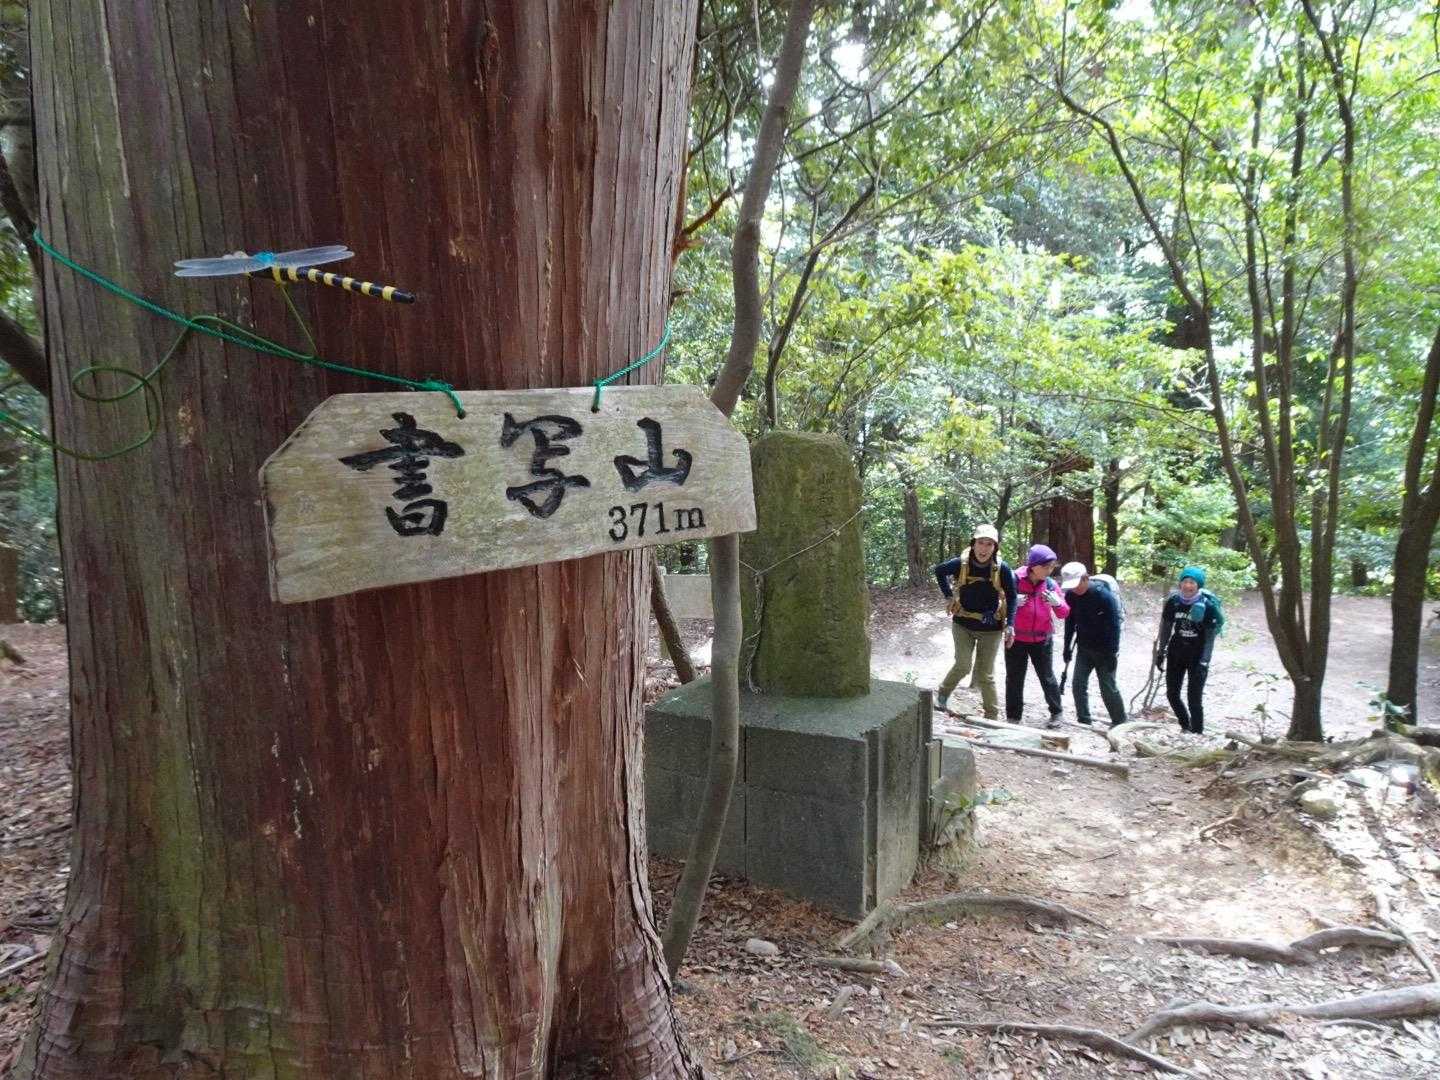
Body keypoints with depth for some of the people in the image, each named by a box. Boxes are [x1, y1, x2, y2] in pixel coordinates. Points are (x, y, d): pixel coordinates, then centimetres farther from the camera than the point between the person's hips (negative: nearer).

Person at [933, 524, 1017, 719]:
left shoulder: (1002, 569, -15)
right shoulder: (961, 564, -13)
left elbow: (1011, 597, -4)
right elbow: (939, 571, 8)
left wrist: (1009, 625, -12)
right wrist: (949, 596, 1)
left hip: (990, 628, 0)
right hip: (963, 624, 0)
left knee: (985, 675, 5)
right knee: (963, 665, -12)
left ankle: (992, 716, 20)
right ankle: (943, 693, 17)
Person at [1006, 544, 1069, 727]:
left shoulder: (1050, 585, -6)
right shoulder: (1015, 581, -13)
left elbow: (1064, 613, -3)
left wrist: (1057, 603, -25)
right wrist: (1013, 602, -24)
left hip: (1042, 640, 1)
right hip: (1016, 638, -1)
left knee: (1047, 677, 10)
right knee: (1014, 678, 6)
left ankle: (1056, 712, 27)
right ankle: (1013, 717, 18)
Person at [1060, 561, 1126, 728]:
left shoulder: (1104, 595, -22)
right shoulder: (1071, 595, -6)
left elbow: (1114, 626, -19)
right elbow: (1070, 622, 7)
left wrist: (1112, 653, -20)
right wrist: (1067, 647, 8)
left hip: (1104, 650, -5)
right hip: (1084, 648, 5)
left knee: (1108, 688, -1)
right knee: (1078, 686, 2)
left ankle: (1120, 724, 13)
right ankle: (1083, 722, 11)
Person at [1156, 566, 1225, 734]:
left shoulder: (1207, 605, -15)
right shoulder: (1173, 601, -6)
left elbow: (1210, 635, -12)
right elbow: (1166, 628, 5)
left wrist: (1204, 661, -18)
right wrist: (1161, 652, 6)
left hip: (1197, 656, -4)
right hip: (1176, 653, 4)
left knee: (1194, 698, -6)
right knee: (1172, 694, 10)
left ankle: (1197, 733, 7)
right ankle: (1185, 725, 32)